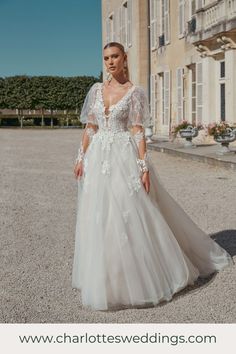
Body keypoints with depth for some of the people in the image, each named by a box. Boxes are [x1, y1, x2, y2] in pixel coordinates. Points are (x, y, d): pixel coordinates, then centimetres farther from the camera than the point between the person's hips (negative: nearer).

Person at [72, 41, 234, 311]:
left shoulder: (134, 92, -1)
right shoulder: (96, 89, 10)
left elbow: (138, 131, -7)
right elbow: (89, 127, 11)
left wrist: (144, 166, -13)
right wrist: (81, 158, 5)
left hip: (124, 158, -4)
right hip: (98, 158, 5)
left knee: (131, 217, -5)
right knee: (98, 219, 6)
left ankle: (142, 278, 12)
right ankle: (104, 278, 23)